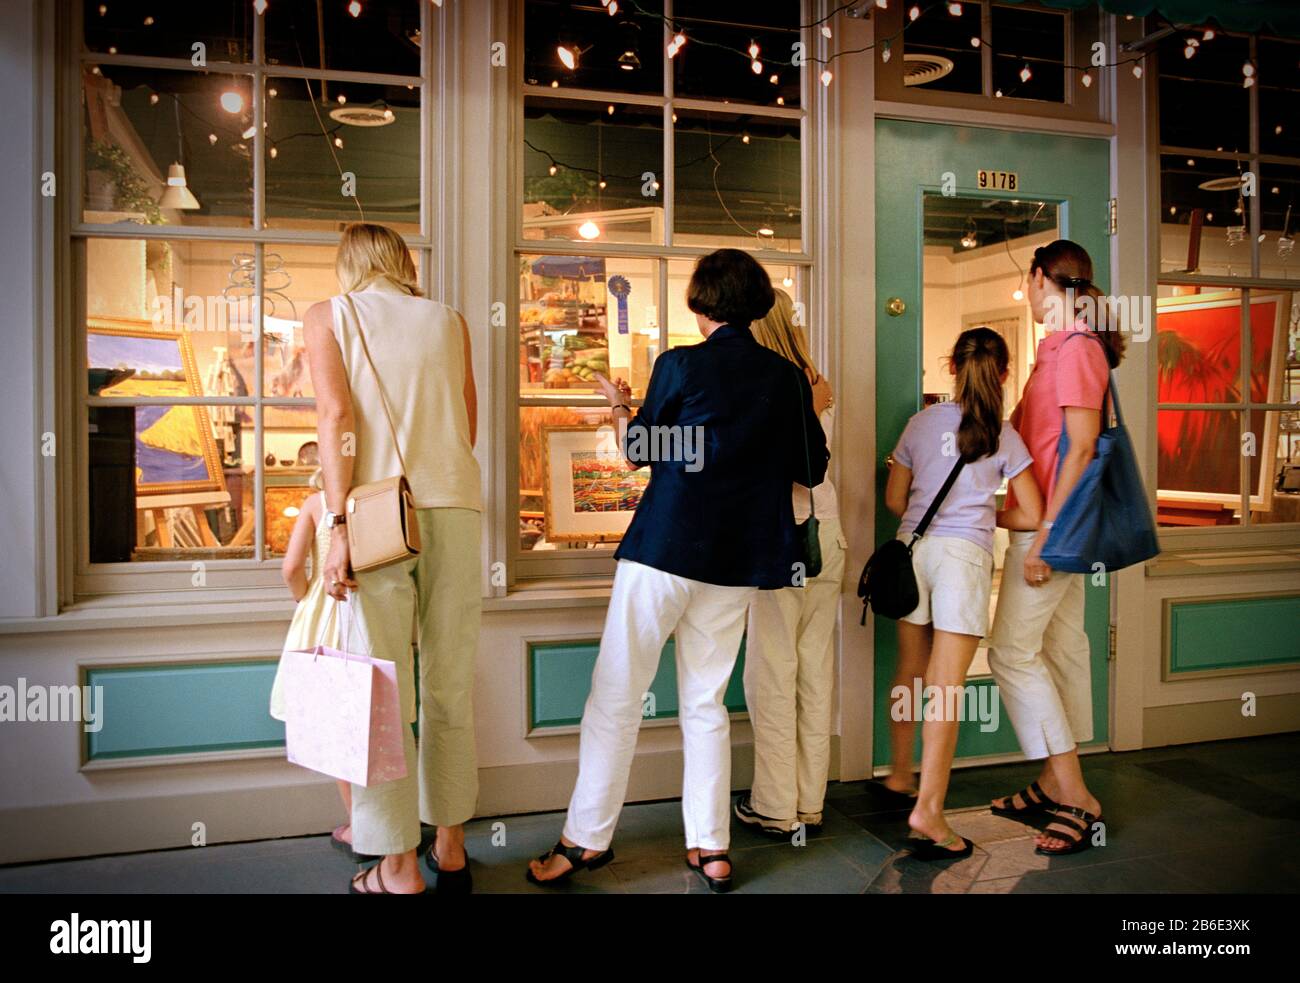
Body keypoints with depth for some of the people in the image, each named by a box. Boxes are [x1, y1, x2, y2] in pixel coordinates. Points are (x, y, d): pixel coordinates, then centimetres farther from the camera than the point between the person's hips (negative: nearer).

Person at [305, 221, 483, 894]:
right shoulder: (450, 320, 15)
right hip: (454, 506, 3)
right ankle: (449, 845, 22)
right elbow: (467, 425, 14)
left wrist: (340, 525, -11)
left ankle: (398, 866, 10)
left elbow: (337, 416, -6)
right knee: (449, 684, 11)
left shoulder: (328, 316, 8)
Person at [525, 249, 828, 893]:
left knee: (614, 698, 5)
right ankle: (710, 847, 19)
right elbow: (812, 469, 11)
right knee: (705, 703, 14)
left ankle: (585, 839, 12)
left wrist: (620, 408, 23)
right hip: (737, 561, 5)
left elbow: (638, 453, 4)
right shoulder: (787, 377, 4)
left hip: (665, 548, -4)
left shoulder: (680, 365, -6)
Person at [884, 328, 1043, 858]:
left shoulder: (921, 422, 9)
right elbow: (1031, 515, 3)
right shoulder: (1003, 436, 2)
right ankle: (928, 809, -7)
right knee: (946, 688, -5)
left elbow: (894, 499, 12)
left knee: (911, 674, 17)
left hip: (911, 548, 4)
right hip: (964, 556, -3)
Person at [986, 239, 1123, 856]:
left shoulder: (1075, 347, -14)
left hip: (1054, 522, -10)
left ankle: (1076, 799, -1)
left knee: (1012, 650, -8)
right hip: (1058, 522, 10)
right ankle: (1055, 788, 20)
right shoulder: (1060, 347, 15)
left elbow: (1081, 448, -19)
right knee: (1059, 648, 11)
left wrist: (1045, 533, -21)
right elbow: (1023, 429, 18)